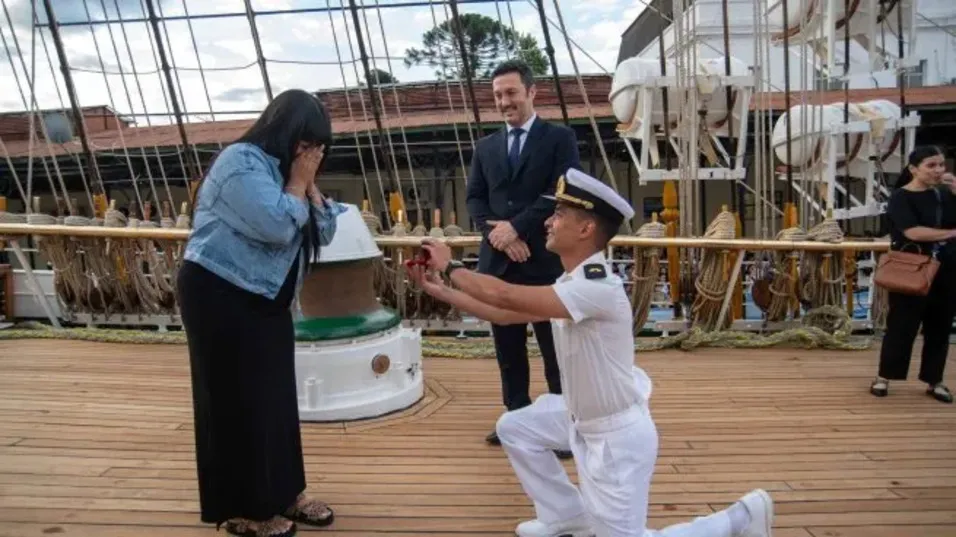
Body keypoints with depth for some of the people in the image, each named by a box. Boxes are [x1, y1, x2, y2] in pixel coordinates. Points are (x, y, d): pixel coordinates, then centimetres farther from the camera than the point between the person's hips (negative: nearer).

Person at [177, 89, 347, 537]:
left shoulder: (283, 169, 15)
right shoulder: (242, 161, -15)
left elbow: (324, 232, 10)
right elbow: (278, 226, -27)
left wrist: (309, 184, -2)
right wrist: (298, 180, -13)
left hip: (266, 300, 9)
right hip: (220, 297, -9)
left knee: (277, 397, 11)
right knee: (238, 401, -2)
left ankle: (284, 494, 23)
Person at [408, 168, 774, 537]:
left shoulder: (597, 287, -30)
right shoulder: (570, 284, 2)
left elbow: (504, 297, -32)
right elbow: (504, 314, 6)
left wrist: (450, 267, -16)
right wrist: (439, 289, 4)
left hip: (618, 435, -9)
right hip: (583, 419, 9)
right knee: (514, 427, 14)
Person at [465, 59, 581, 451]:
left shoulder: (560, 138, 1)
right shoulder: (485, 147, 15)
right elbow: (474, 198, 8)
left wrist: (516, 226, -15)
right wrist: (494, 232, -11)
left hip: (545, 260, -4)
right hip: (497, 260, 5)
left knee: (556, 349, 4)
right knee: (508, 348, 12)